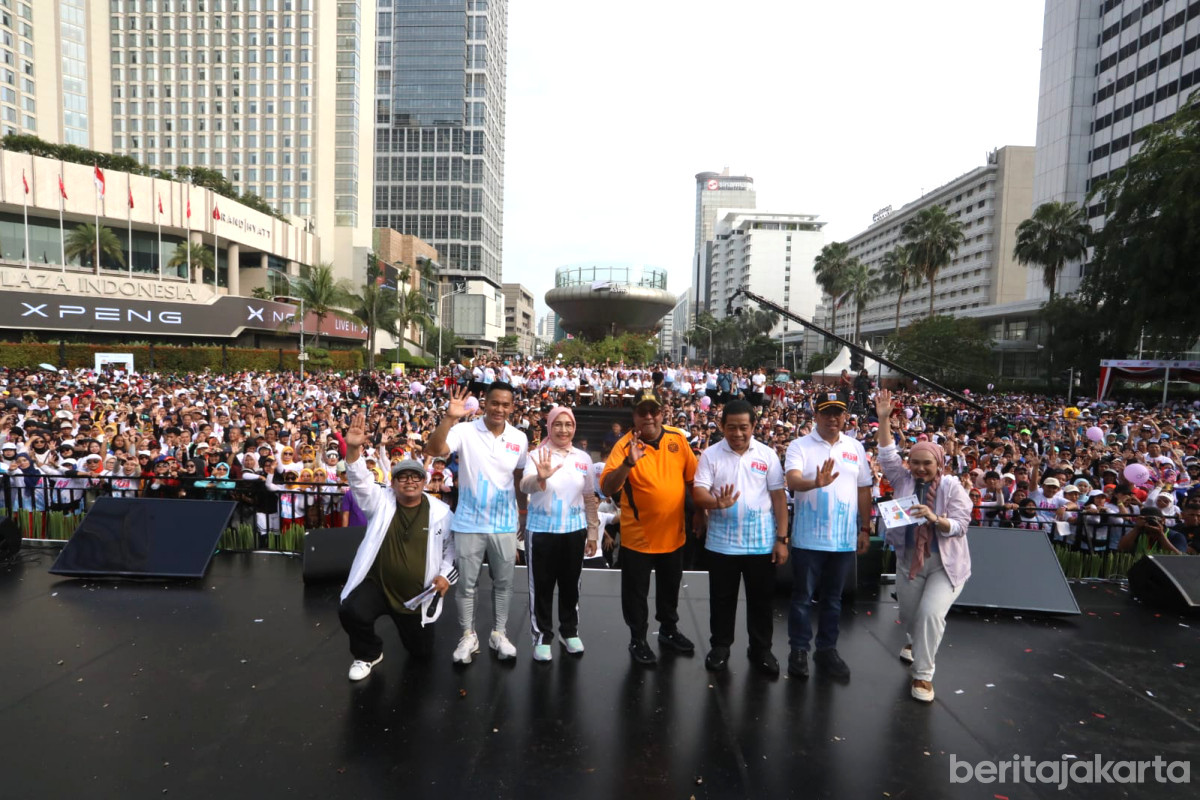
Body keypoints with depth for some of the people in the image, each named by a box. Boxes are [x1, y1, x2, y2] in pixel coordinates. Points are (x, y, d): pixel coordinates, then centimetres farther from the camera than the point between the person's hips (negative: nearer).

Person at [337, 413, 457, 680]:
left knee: (422, 652, 11)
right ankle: (369, 654, 2)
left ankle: (409, 624, 48)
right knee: (351, 612, -31)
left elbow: (453, 545, 4)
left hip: (418, 594, 1)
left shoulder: (441, 512, -7)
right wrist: (353, 449, -42)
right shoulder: (381, 501, -9)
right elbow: (360, 480, -25)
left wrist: (446, 574, -8)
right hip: (377, 585, -1)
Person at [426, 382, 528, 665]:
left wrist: (525, 514, 12)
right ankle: (468, 636, 26)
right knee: (467, 583, 9)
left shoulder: (520, 439, -1)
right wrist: (449, 418, -38)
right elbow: (433, 450, -26)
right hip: (469, 523, -2)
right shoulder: (465, 431, -11)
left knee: (504, 582, 13)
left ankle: (499, 633, 30)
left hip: (505, 523, 3)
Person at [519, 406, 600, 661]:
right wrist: (540, 479, -49)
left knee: (570, 584, 15)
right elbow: (525, 486, -27)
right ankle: (542, 636, 22)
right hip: (541, 531, -3)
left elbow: (589, 498, 9)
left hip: (574, 531, 3)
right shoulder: (538, 455, -9)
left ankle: (570, 631, 33)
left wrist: (593, 531, 9)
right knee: (542, 586, 7)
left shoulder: (583, 458, 3)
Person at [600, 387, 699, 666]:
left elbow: (692, 477, 6)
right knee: (636, 592, 10)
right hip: (637, 536, -4)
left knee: (670, 588, 22)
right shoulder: (625, 444, -17)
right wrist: (629, 463, -40)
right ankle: (638, 640, 30)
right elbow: (606, 488, -26)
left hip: (673, 533, 4)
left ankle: (669, 630, 44)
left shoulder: (678, 438, -5)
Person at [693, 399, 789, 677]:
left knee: (761, 599, 12)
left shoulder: (767, 455, 0)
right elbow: (698, 494, -10)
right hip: (722, 543, -1)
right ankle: (720, 646, 29)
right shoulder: (710, 455, -3)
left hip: (761, 543, 1)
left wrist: (782, 538, -2)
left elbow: (779, 497, 1)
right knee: (722, 599, 12)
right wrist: (718, 503, -33)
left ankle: (761, 650, 29)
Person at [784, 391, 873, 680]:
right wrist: (816, 483, -44)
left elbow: (864, 490, 12)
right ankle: (799, 650, 20)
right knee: (803, 597, 7)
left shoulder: (856, 448, 6)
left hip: (844, 538, 4)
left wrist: (865, 529, 10)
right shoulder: (800, 446, -7)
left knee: (833, 597, 15)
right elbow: (792, 480, -23)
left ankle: (827, 649, 29)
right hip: (808, 537, -3)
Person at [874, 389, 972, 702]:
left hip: (945, 564, -3)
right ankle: (914, 641, 53)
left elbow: (960, 526, -14)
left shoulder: (952, 488, -10)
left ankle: (923, 673, -2)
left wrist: (934, 518, -33)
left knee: (930, 613, -17)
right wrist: (883, 419, -17)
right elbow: (887, 455, -9)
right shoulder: (904, 481, -2)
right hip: (909, 561, 4)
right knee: (908, 613, 17)